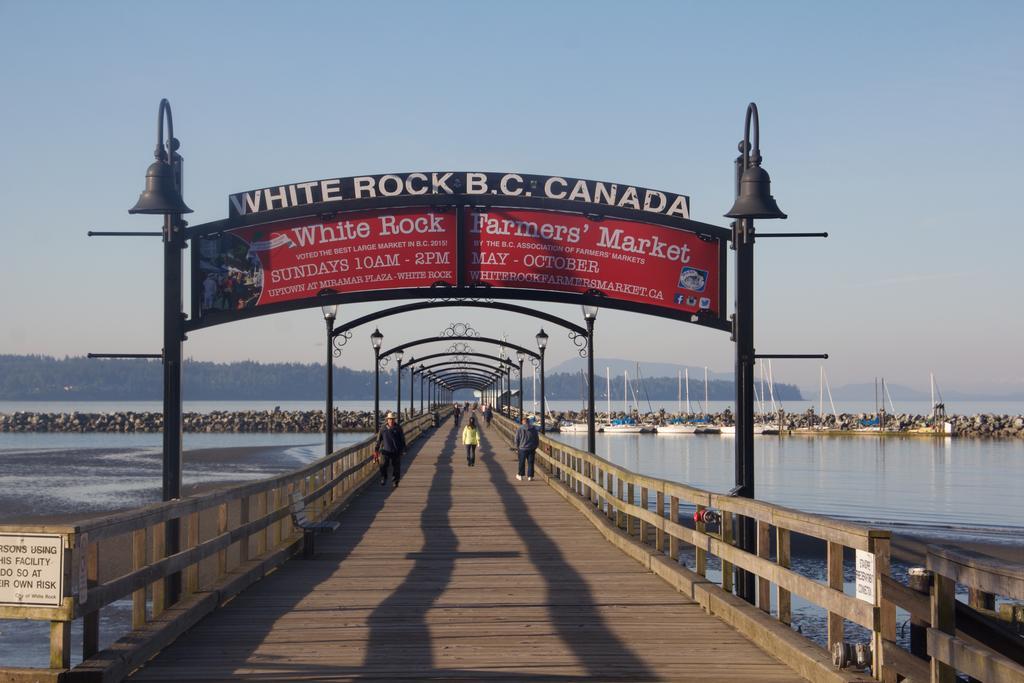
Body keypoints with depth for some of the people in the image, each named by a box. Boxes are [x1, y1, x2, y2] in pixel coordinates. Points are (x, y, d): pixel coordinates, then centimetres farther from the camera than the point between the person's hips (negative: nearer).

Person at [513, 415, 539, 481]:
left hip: (522, 449, -2)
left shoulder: (520, 429, -8)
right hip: (531, 449, 2)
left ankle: (520, 476, 19)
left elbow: (516, 439, -4)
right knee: (530, 463, 7)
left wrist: (517, 447, 12)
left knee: (522, 462, 10)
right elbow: (537, 439, 7)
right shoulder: (533, 429, 0)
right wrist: (535, 447, 18)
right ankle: (530, 476, 7)